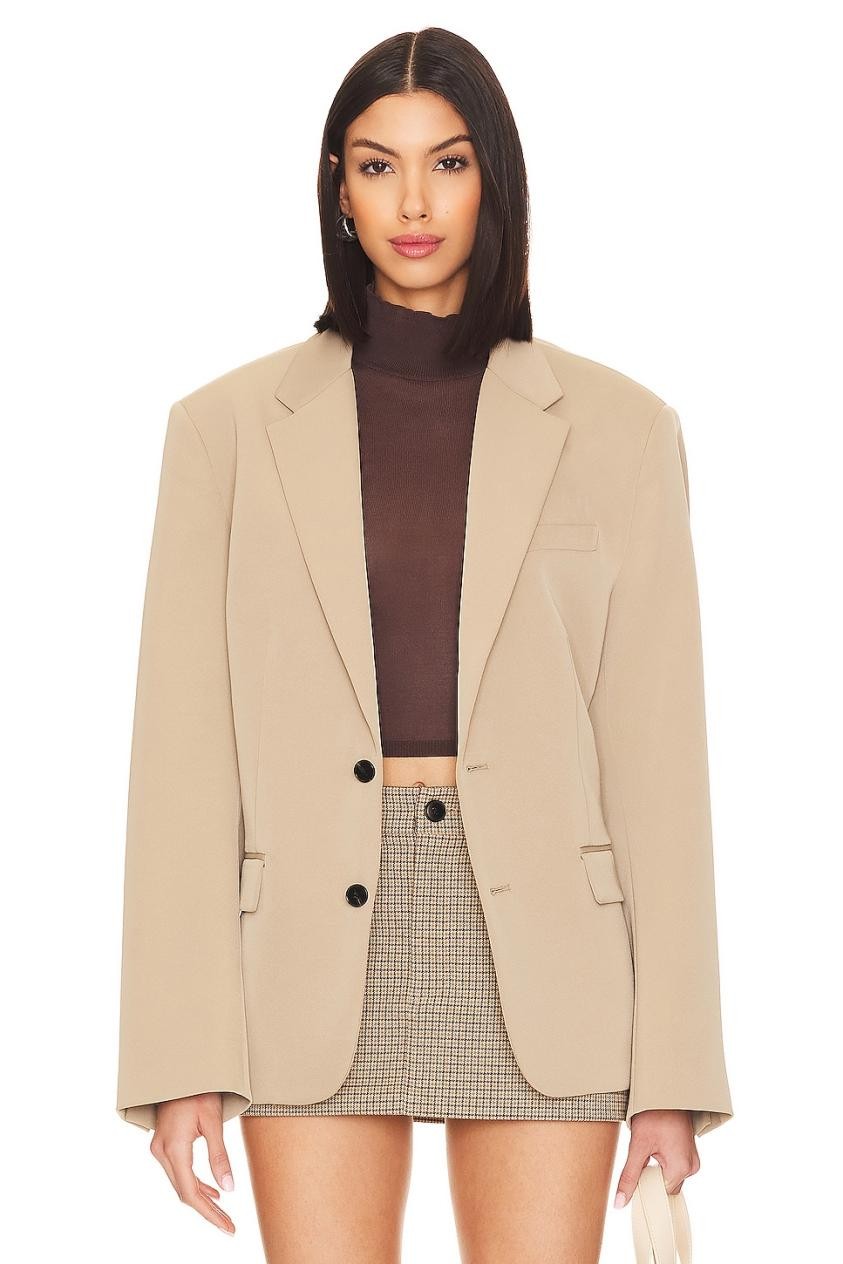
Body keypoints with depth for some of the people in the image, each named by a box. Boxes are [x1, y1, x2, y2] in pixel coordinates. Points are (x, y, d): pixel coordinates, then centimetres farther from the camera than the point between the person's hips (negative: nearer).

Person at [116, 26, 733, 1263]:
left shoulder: (615, 429, 5)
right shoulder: (230, 427, 5)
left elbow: (654, 751, 3)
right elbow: (184, 753, 2)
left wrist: (673, 1065, -1)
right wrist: (180, 1055, -4)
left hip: (534, 952, 0)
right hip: (317, 948, 0)